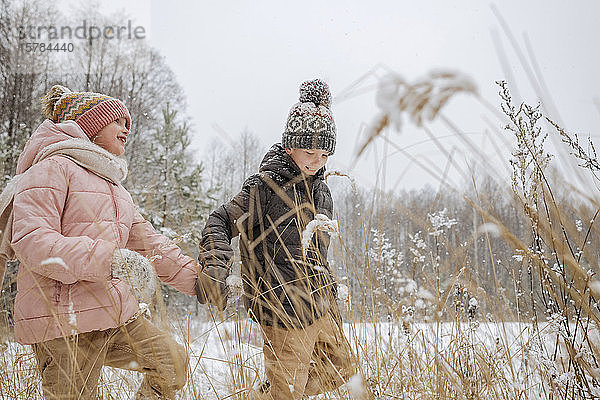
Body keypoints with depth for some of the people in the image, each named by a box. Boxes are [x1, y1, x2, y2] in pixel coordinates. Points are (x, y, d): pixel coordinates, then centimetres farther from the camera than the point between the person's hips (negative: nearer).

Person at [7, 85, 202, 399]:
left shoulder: (113, 184, 23)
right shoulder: (53, 168, -7)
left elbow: (146, 241, 19)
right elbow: (30, 240, -20)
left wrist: (198, 278, 11)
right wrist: (108, 259, -29)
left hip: (116, 315, 9)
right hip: (65, 321, -9)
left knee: (173, 363, 10)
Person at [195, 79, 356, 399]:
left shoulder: (320, 189, 8)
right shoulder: (266, 186, -15)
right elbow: (220, 222, -14)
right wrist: (215, 268, -29)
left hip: (321, 301, 8)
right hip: (286, 309, -8)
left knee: (340, 370, 21)